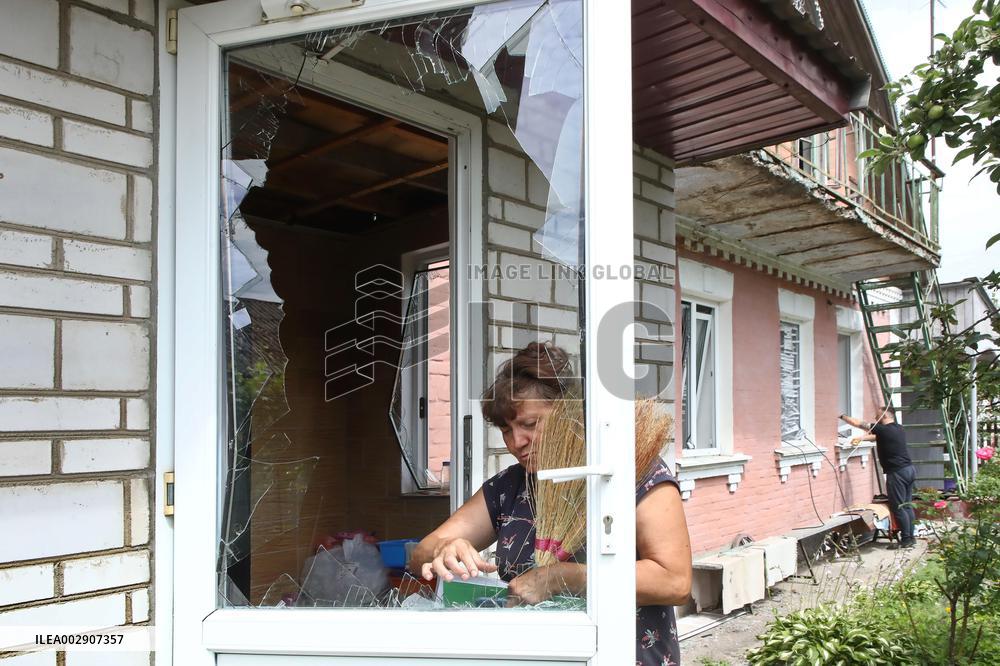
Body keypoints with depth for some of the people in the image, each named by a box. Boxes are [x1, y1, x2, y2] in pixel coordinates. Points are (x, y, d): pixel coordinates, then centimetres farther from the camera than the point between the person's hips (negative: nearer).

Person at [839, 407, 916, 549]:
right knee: (907, 506, 13)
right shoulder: (899, 429, 12)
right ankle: (911, 537, 18)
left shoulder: (883, 429, -13)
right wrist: (861, 438, 13)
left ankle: (906, 539, 1)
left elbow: (858, 424, -8)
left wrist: (843, 416, 3)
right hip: (910, 469, 9)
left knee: (898, 508, -2)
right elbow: (877, 437, 22)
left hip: (897, 472, -9)